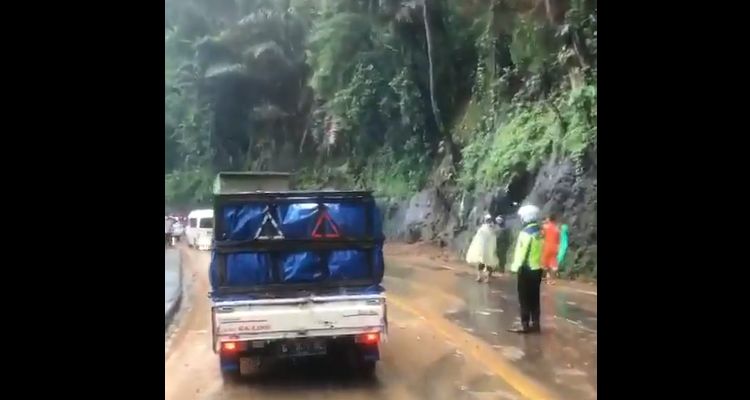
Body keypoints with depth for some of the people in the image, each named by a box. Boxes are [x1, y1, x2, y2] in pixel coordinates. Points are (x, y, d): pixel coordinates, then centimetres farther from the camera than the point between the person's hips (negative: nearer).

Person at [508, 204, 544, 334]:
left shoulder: (526, 232, -16)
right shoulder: (539, 231, 9)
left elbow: (522, 252, -18)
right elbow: (538, 250, 12)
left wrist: (516, 267, -12)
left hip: (527, 269, -8)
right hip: (537, 268, 8)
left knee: (524, 299, -2)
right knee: (534, 298, 12)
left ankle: (525, 325, 0)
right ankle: (535, 323, 16)